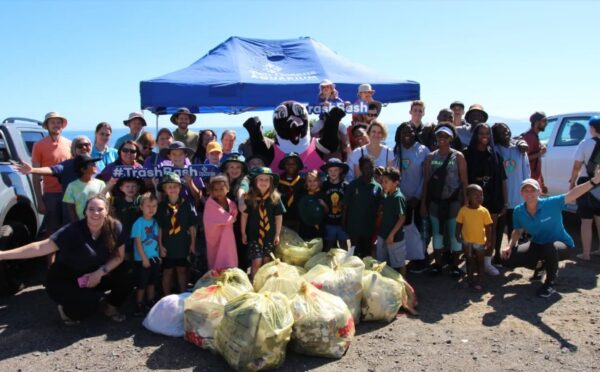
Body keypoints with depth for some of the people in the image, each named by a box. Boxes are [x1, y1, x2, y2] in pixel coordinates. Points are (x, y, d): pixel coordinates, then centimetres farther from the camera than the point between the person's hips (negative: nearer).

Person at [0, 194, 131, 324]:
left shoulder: (115, 228, -15)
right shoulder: (73, 230, -24)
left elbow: (118, 256, -7)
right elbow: (42, 247, -27)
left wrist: (100, 272, -23)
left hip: (95, 275, 4)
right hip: (65, 280, -4)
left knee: (124, 279, -18)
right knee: (89, 304, -27)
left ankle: (111, 307, 12)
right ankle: (67, 309, 9)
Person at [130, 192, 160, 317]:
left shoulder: (155, 222, 4)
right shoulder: (138, 223, -14)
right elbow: (137, 242, -15)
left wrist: (159, 254, 10)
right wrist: (144, 258, -16)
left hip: (155, 257, 6)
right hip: (142, 259, -6)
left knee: (152, 282, 17)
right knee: (141, 284, 3)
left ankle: (151, 303, 30)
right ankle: (139, 306, 16)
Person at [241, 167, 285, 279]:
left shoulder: (275, 197, -5)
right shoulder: (249, 197, -7)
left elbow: (279, 216, 2)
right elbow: (244, 215, 0)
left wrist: (277, 234, 3)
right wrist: (243, 233, 2)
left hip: (270, 235, 2)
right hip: (254, 234, -2)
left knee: (267, 261, 11)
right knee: (257, 262, -6)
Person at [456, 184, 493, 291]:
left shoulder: (484, 211, -11)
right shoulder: (463, 210, -9)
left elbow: (488, 227, -7)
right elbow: (459, 224, -1)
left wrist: (489, 240, -8)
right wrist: (458, 235, -8)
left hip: (480, 241, -1)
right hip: (467, 241, 1)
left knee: (480, 262, 10)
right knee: (469, 261, 14)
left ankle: (479, 282, 18)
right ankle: (470, 281, 26)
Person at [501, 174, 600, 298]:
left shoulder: (551, 204, -25)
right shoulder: (518, 211, -12)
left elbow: (572, 195, -37)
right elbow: (518, 231, 4)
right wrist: (509, 246, -13)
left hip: (561, 244, -5)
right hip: (537, 244, 5)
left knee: (550, 248, -44)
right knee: (507, 260, -8)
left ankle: (550, 284, -15)